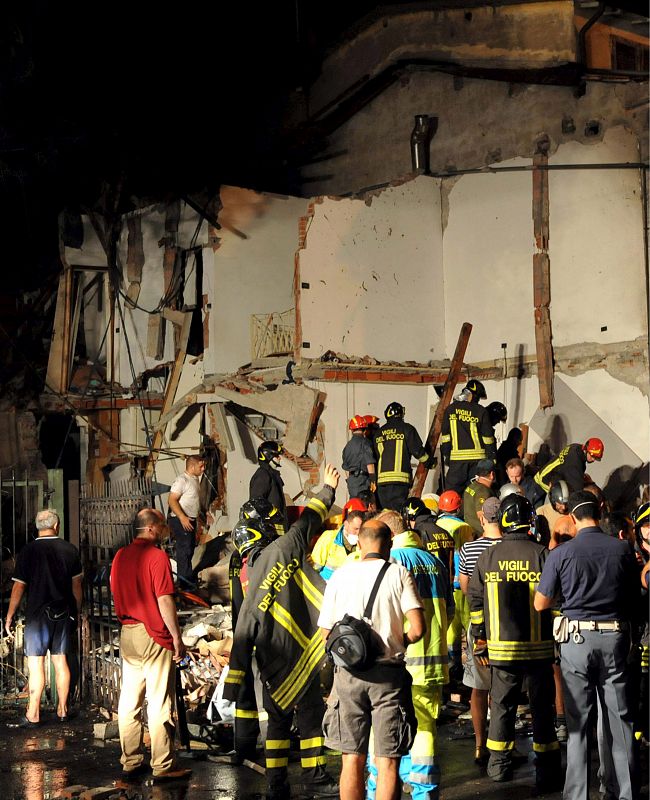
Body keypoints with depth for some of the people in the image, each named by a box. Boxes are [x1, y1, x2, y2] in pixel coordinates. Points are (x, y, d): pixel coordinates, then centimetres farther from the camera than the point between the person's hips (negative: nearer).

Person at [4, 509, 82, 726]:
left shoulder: (28, 551, -8)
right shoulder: (70, 550, 1)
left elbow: (19, 587, -7)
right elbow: (76, 585, 6)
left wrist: (9, 617, 1)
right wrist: (77, 612, 17)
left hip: (38, 614, -3)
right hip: (64, 613, 3)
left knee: (36, 664, 0)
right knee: (61, 661, 10)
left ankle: (33, 715, 1)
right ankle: (62, 710, 17)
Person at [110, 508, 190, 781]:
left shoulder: (120, 556, 9)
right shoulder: (157, 556, -13)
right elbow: (164, 600, -16)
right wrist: (177, 637, -12)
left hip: (127, 634, 7)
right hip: (154, 636, -7)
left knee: (129, 700, 12)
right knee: (160, 704, -2)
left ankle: (130, 761, 19)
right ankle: (163, 767, 2)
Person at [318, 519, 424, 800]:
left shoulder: (340, 575, 3)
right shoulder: (399, 574, -2)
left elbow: (326, 633, 6)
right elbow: (417, 629, -10)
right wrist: (401, 642, 10)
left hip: (349, 672, 2)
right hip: (389, 673, -1)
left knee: (352, 759, 10)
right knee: (387, 761, 4)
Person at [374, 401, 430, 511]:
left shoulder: (379, 432, 16)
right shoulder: (406, 428, 2)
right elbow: (417, 450, -1)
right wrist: (428, 461, 16)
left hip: (381, 478, 4)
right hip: (400, 477, -4)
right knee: (398, 509, -7)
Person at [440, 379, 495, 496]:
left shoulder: (450, 409, 2)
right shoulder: (481, 411, -1)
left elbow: (445, 435, 4)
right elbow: (488, 437, 0)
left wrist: (446, 455, 11)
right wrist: (492, 458, 7)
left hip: (457, 457, 0)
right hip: (478, 456, 0)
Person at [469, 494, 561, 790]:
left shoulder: (487, 557, 0)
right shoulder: (542, 555, -7)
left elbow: (476, 601, 5)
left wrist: (479, 640, 14)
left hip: (501, 647, 2)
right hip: (539, 647, -2)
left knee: (502, 705, 12)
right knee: (541, 707, 7)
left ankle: (499, 765, 20)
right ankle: (546, 771, 13)